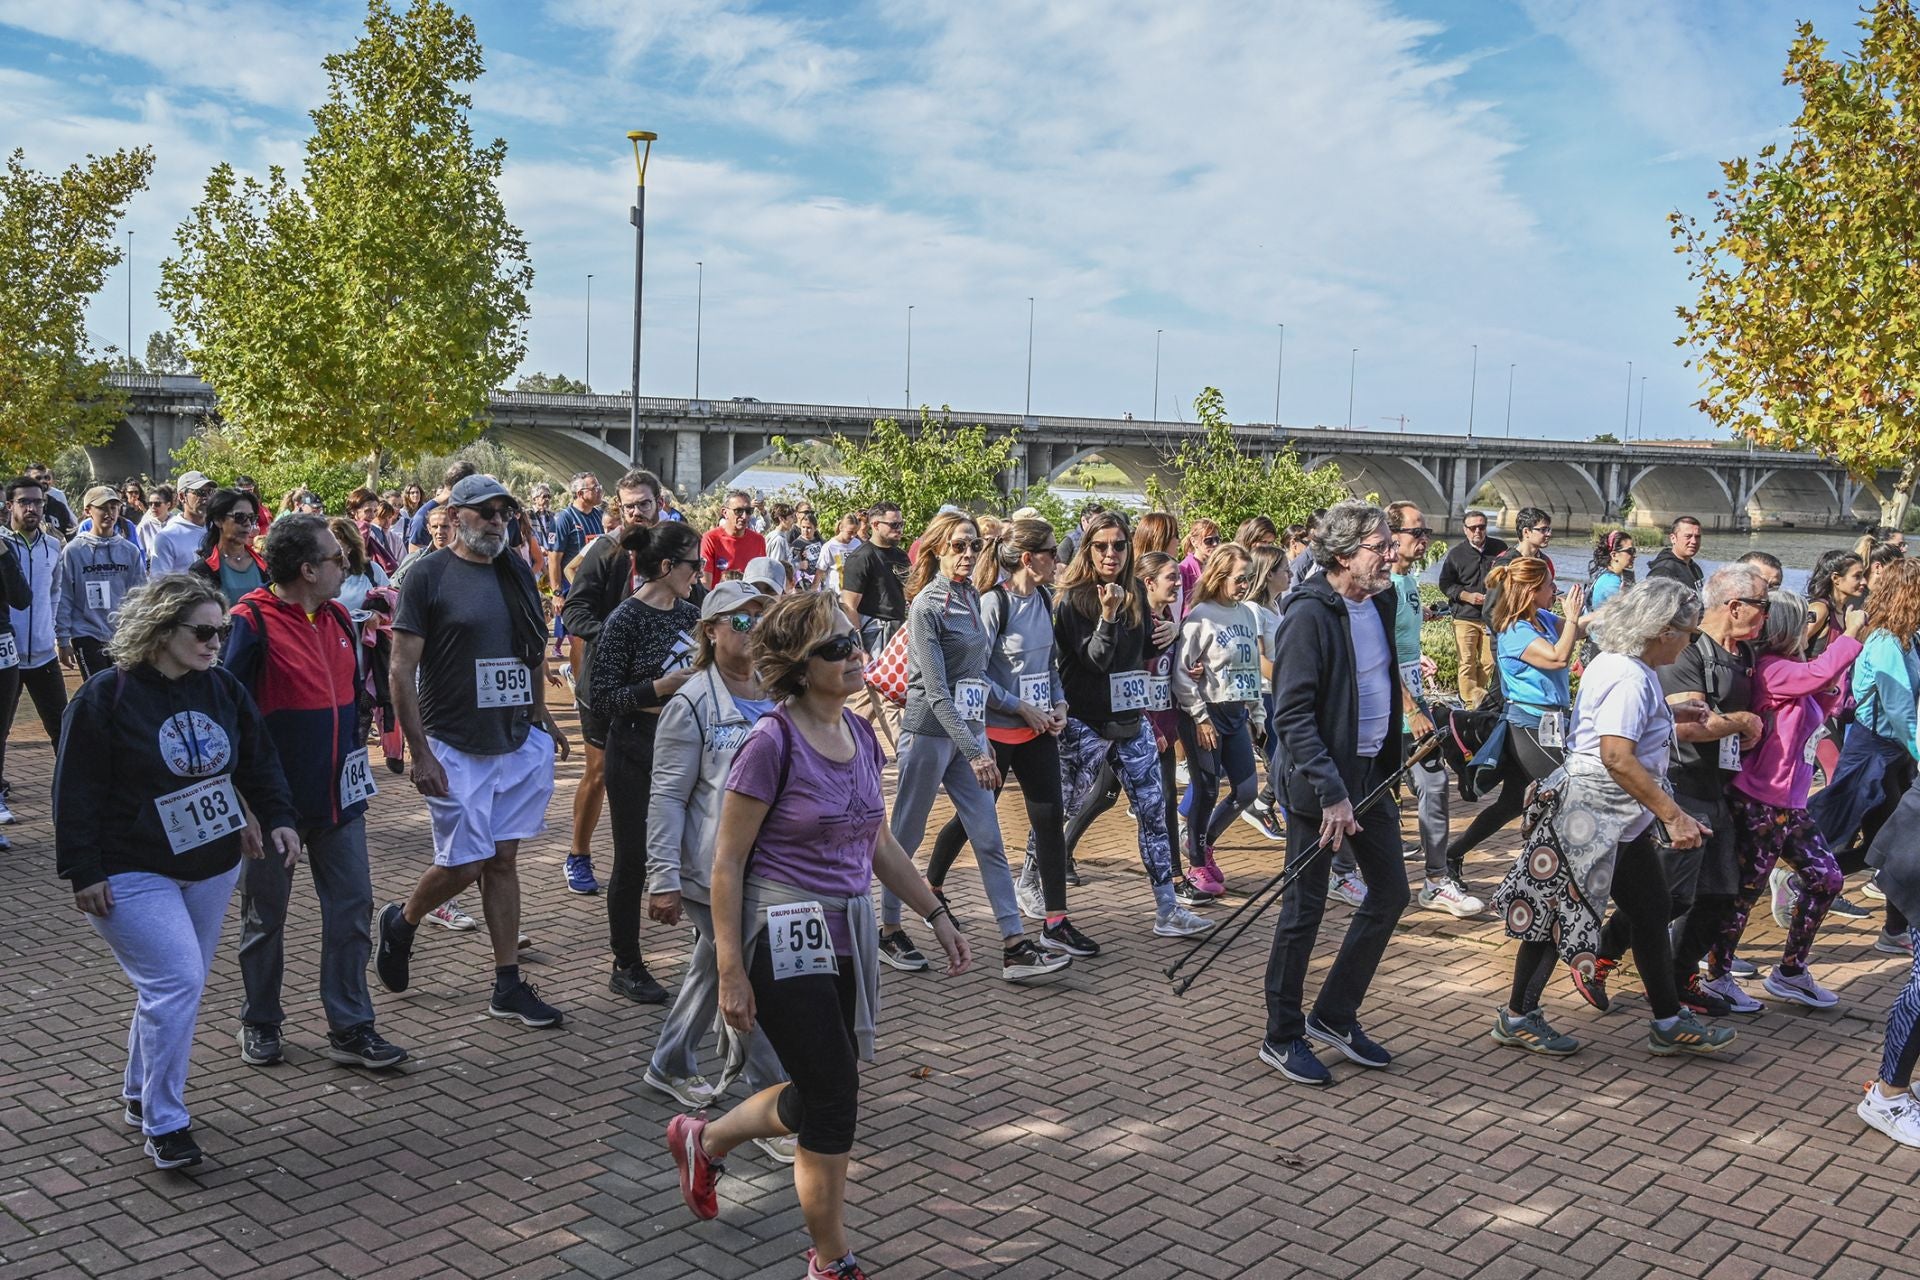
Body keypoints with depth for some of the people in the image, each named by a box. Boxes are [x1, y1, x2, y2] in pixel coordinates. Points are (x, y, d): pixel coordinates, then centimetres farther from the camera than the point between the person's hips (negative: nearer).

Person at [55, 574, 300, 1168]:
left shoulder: (223, 689, 4)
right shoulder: (105, 697, -13)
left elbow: (259, 761, 12)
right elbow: (76, 791, -11)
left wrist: (278, 819, -1)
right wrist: (83, 872, -13)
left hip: (211, 870, 7)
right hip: (130, 876, -6)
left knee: (176, 987, 15)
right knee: (176, 982, -15)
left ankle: (141, 1093, 35)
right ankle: (164, 1125, -3)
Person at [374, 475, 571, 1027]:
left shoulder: (517, 572, 8)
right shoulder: (428, 575, -8)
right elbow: (402, 670, -11)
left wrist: (541, 717, 12)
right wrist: (420, 753, -15)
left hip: (517, 742, 5)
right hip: (456, 748, -5)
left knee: (503, 859, 8)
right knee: (463, 865, -1)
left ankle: (508, 986, 14)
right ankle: (400, 923, 30)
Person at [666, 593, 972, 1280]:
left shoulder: (860, 734, 5)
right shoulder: (773, 741, -16)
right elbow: (727, 862, -13)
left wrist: (937, 915, 13)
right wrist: (731, 972, -15)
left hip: (849, 935, 8)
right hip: (786, 942, -8)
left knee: (819, 1099, 17)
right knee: (833, 1106, -1)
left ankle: (703, 1139, 44)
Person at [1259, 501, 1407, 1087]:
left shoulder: (1380, 603, 7)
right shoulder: (1311, 614, -18)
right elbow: (1292, 714, -22)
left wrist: (1391, 765, 15)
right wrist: (1331, 792, -25)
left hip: (1371, 774, 8)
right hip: (1320, 782, -8)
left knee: (1390, 893, 13)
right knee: (1305, 909, 1)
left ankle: (1334, 1016, 28)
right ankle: (1282, 1038, 16)